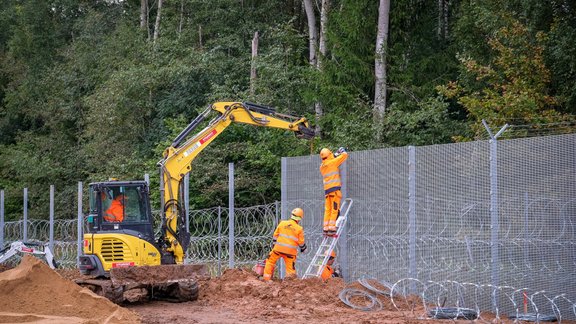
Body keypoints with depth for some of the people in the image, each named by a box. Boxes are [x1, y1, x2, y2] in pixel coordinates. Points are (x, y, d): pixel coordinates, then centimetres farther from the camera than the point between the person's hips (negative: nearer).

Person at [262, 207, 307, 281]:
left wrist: (274, 244, 25)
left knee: (270, 261, 17)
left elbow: (275, 235, 11)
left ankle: (266, 278, 14)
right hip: (290, 250, -1)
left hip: (279, 248, 1)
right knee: (290, 266, 6)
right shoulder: (299, 229, -3)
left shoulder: (282, 223, 3)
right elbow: (301, 242, 3)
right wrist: (303, 249, 23)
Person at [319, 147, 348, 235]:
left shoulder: (322, 166, 14)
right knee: (335, 209, -7)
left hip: (326, 189, 7)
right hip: (334, 187, -7)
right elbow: (344, 155, 3)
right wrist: (343, 151, 25)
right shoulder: (332, 162, -4)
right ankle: (332, 228, -14)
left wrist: (336, 155, 33)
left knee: (327, 210, 8)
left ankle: (326, 228, 5)